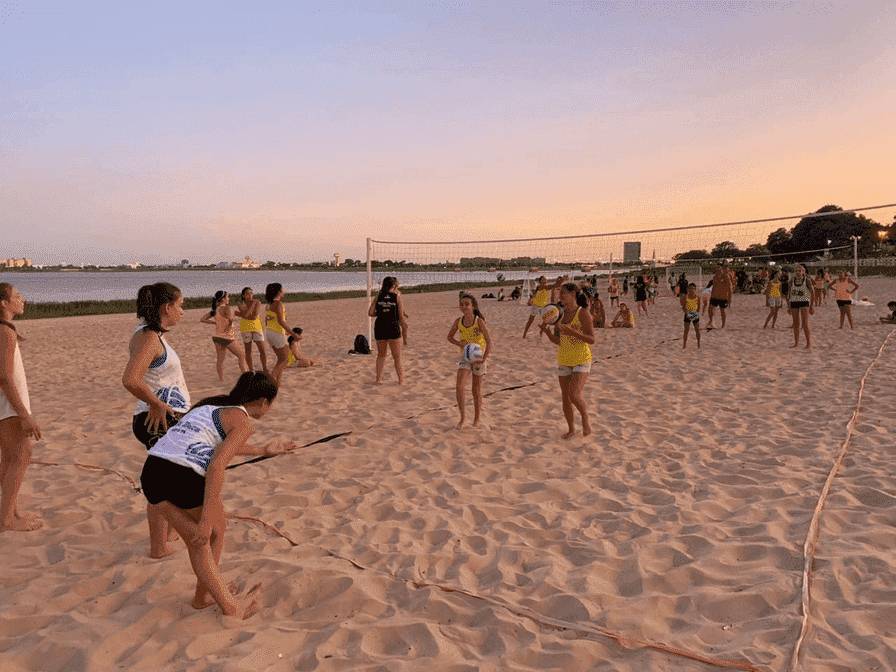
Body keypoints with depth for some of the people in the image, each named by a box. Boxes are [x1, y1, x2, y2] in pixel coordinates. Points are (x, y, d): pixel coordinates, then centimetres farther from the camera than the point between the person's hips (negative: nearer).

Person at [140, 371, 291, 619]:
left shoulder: (210, 405, 26)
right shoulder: (243, 423, 1)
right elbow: (217, 466, -14)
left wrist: (263, 450, 54)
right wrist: (206, 520, -14)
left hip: (151, 471, 7)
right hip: (186, 477, -7)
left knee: (197, 541, 23)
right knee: (215, 531, 22)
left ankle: (227, 604, 26)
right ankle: (203, 595, 33)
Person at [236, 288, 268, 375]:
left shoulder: (257, 302, -4)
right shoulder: (241, 305, -3)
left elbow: (255, 316, -16)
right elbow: (245, 315, -22)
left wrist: (239, 315, -11)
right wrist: (252, 304, -18)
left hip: (257, 328, 0)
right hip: (246, 328, 0)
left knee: (262, 350, -6)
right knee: (248, 351, 4)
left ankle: (265, 369, 1)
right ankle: (251, 370, 11)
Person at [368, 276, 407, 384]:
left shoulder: (378, 297, 5)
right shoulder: (397, 296, -1)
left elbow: (370, 313, 0)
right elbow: (401, 316, -2)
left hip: (379, 327, 2)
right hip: (393, 327, -2)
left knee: (381, 355, 17)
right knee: (397, 356, 8)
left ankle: (378, 379, 14)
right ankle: (401, 380, 8)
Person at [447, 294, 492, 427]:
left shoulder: (479, 321, -16)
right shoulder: (459, 321, -6)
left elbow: (489, 341, -19)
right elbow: (450, 337, 9)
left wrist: (484, 358, -30)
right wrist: (459, 343, -11)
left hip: (478, 357, -3)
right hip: (464, 356, 3)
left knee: (476, 390, 7)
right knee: (459, 387, -12)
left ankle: (477, 418, 25)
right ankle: (462, 416, 3)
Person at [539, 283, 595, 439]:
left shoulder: (582, 313, -11)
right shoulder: (560, 314, 6)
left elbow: (591, 340, -14)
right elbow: (557, 341, 9)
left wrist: (573, 332, -26)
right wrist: (546, 331, -9)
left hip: (581, 360, -6)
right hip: (564, 360, 6)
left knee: (574, 395, -18)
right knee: (565, 398, 9)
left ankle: (585, 418, 11)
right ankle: (571, 429, 26)